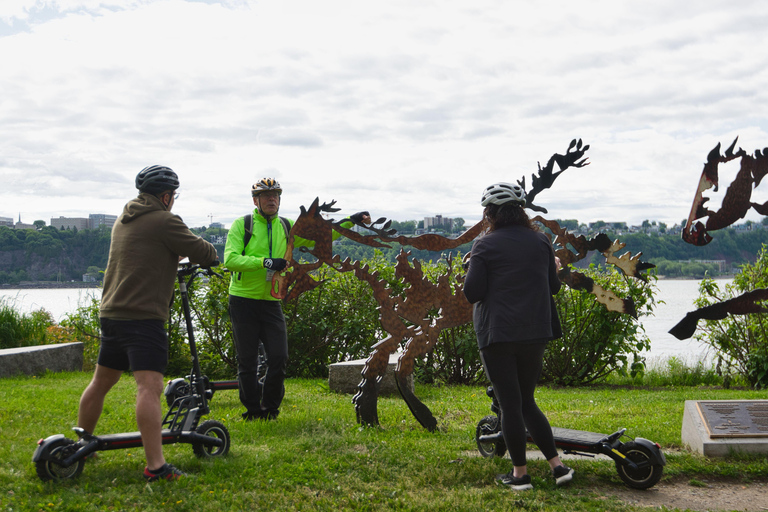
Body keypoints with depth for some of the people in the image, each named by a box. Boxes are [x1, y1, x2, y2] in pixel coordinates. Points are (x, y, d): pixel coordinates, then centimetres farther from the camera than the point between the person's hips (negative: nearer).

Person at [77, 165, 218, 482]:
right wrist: (209, 253, 14)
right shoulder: (164, 222, -9)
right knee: (149, 386, -16)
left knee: (101, 382, 21)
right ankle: (155, 465, -22)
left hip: (111, 312, 9)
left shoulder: (123, 221, 17)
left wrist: (176, 255, 26)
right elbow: (205, 254, -7)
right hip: (143, 315, -9)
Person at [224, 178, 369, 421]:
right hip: (243, 302, -3)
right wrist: (266, 262, -24)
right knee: (248, 362, 3)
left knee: (279, 358, -2)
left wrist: (350, 221, 4)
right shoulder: (241, 225, -4)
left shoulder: (286, 227, 9)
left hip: (271, 303, 4)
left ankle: (269, 408, 18)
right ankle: (253, 411, 19)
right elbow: (230, 259, -16)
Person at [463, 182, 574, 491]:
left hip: (497, 336, -5)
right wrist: (553, 269, 31)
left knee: (510, 405, 3)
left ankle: (520, 474, 9)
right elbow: (553, 286, 11)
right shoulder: (540, 242, 6)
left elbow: (472, 293, -11)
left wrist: (471, 275, 9)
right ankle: (557, 466, 12)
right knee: (527, 402, 17)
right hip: (535, 334, 5)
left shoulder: (485, 246, -8)